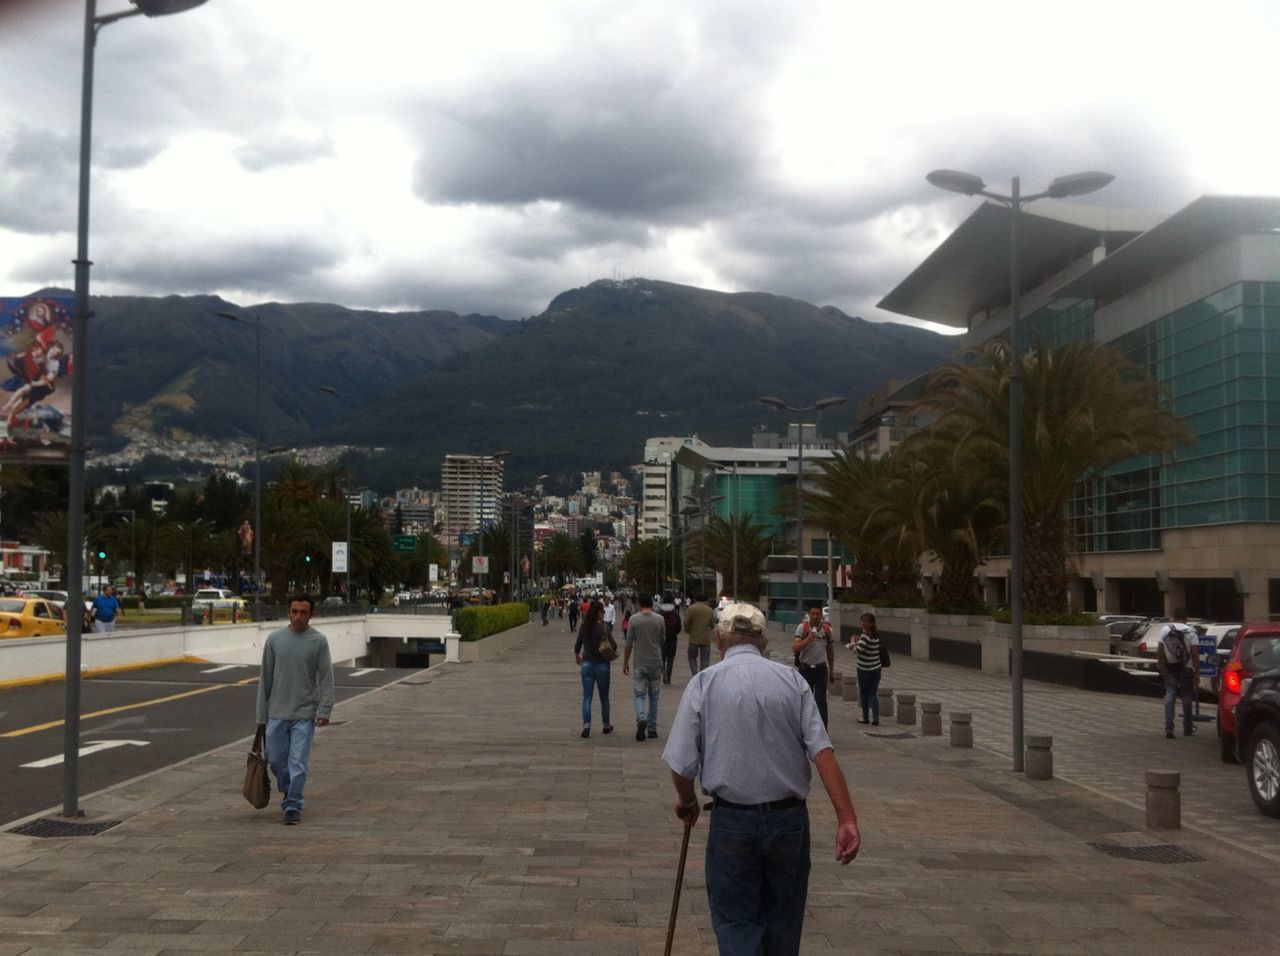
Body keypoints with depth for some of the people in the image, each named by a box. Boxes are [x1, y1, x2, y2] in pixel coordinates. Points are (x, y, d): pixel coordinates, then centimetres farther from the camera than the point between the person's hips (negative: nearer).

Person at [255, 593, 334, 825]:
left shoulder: (319, 641, -3)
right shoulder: (274, 639, 3)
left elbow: (326, 678, -5)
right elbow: (266, 678, 8)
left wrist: (325, 710, -15)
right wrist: (261, 714, 7)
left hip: (305, 714, -3)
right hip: (277, 714, 3)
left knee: (298, 762, -6)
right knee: (276, 759, 10)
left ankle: (293, 806, 3)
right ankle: (288, 791, 36)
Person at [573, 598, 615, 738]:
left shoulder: (584, 627, 0)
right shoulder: (603, 627, -14)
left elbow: (577, 646, 8)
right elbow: (613, 646, -17)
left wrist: (577, 657, 27)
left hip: (587, 664, 3)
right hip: (602, 665, -3)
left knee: (587, 697, 2)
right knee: (604, 697, 13)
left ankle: (586, 725, -13)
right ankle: (606, 725, 26)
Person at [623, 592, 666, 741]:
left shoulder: (634, 619, -6)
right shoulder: (660, 619, -3)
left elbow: (629, 643, -4)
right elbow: (663, 641, 9)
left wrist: (625, 662, 6)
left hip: (640, 663, -1)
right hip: (656, 663, 1)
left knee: (639, 694, 3)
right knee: (653, 696, 11)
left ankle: (641, 719, -23)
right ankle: (652, 729, 14)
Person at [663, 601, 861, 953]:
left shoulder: (704, 682, -5)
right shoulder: (792, 680, 0)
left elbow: (682, 763, -6)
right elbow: (823, 751, -10)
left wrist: (686, 799, 14)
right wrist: (847, 818, -11)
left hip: (732, 820, -2)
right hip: (790, 818, 2)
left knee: (736, 922, 8)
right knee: (782, 924, 18)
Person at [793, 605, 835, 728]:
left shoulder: (827, 629, 3)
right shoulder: (802, 627, -6)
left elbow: (830, 650, 14)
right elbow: (795, 648, -15)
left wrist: (832, 671, 17)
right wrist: (808, 639, -28)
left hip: (821, 669, 1)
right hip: (806, 668, -1)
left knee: (821, 701, -3)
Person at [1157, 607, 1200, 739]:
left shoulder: (1165, 630, -1)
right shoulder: (1191, 632, -6)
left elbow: (1159, 651, -3)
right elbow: (1195, 653, -12)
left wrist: (1161, 667, 6)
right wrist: (1197, 670, -6)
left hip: (1170, 669, 1)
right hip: (1186, 669, -1)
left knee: (1169, 696, 0)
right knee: (1186, 698, 11)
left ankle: (1168, 727, -13)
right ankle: (1187, 728, 22)